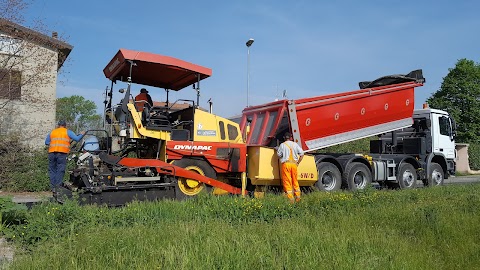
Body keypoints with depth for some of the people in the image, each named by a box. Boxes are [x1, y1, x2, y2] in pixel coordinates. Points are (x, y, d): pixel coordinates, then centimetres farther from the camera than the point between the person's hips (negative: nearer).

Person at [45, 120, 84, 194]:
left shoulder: (52, 132, 20)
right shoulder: (67, 132, 11)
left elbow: (46, 142, 21)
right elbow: (77, 139, 5)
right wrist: (82, 134, 22)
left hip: (52, 152, 3)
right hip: (62, 152, -3)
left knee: (52, 169, 9)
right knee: (60, 170, -2)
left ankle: (53, 187, 7)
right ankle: (58, 187, -6)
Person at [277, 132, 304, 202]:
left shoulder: (282, 145, -1)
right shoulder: (295, 144, 9)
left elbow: (279, 155, 2)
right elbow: (301, 154, 8)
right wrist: (298, 162, 14)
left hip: (286, 164, -4)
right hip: (294, 164, 4)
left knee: (287, 181, -1)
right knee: (295, 181, 15)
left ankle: (290, 198, -3)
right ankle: (297, 197, 19)